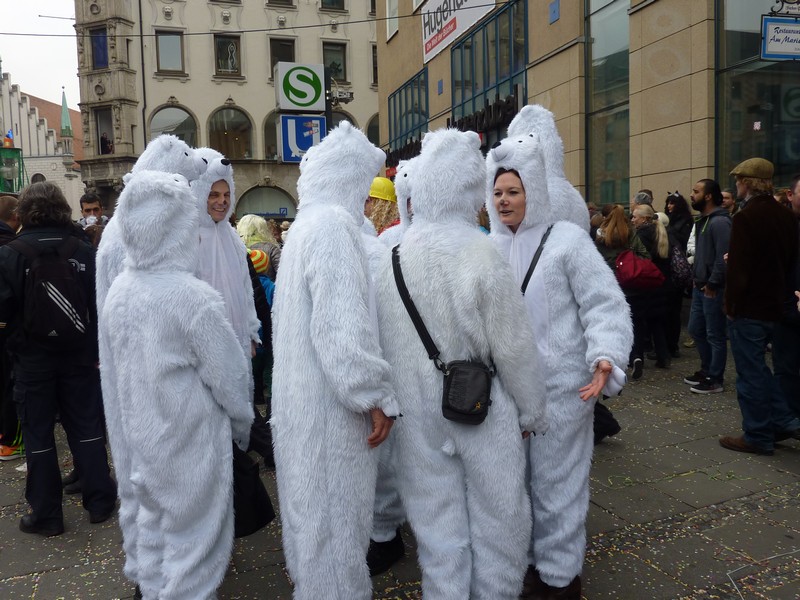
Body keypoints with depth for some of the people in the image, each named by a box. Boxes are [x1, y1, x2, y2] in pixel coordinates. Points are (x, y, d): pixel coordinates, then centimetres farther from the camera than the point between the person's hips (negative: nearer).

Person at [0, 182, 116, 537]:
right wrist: (97, 351, 3)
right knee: (86, 427, 12)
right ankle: (100, 501, 19)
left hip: (33, 357, -2)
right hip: (78, 354, 2)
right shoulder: (84, 251, -5)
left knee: (38, 434, 9)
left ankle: (46, 515, 16)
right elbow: (100, 305, -5)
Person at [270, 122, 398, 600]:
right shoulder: (333, 225, -19)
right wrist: (376, 395, -19)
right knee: (335, 512, 4)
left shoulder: (307, 224, 13)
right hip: (331, 401, -10)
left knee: (315, 506, 22)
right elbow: (342, 327, -26)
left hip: (306, 394, 10)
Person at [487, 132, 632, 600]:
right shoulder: (493, 246, 7)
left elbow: (606, 304, -13)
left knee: (555, 482, 7)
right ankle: (532, 560, 38)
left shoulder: (567, 238, -8)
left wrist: (606, 358, -26)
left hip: (560, 385, -5)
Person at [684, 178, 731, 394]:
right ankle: (706, 370, 31)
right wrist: (696, 275, 12)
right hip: (700, 286, 10)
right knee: (696, 330, 17)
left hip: (713, 289, -10)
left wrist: (712, 284, -19)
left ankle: (715, 380, 10)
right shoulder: (703, 220, 14)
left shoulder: (719, 222, -17)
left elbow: (724, 257, -23)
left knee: (715, 335, 1)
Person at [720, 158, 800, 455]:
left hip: (748, 308, -8)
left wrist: (731, 304, -10)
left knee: (750, 371, 3)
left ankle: (758, 436, 12)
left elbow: (738, 268, -21)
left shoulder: (745, 217, -19)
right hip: (774, 305, 8)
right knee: (757, 366, 22)